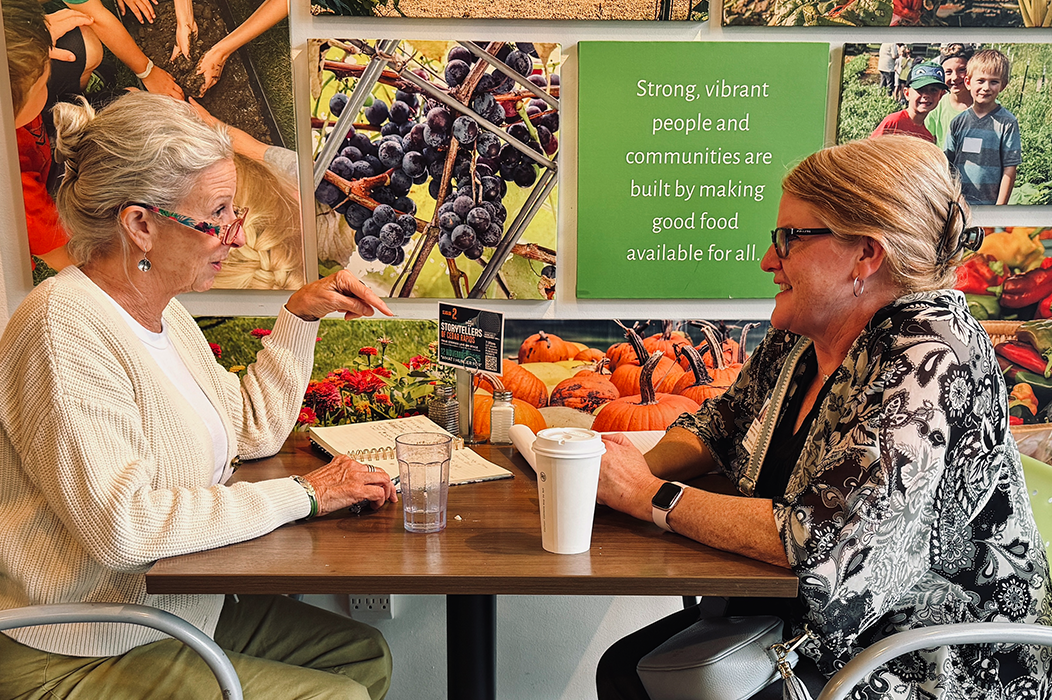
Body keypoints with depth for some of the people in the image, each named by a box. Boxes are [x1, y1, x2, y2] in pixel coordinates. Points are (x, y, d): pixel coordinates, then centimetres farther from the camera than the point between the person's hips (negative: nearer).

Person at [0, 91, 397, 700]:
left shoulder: (163, 313, 6)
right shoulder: (67, 329, -24)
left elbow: (253, 429, 14)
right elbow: (122, 523, -32)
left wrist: (300, 317, 5)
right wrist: (303, 495, -25)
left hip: (173, 613, 9)